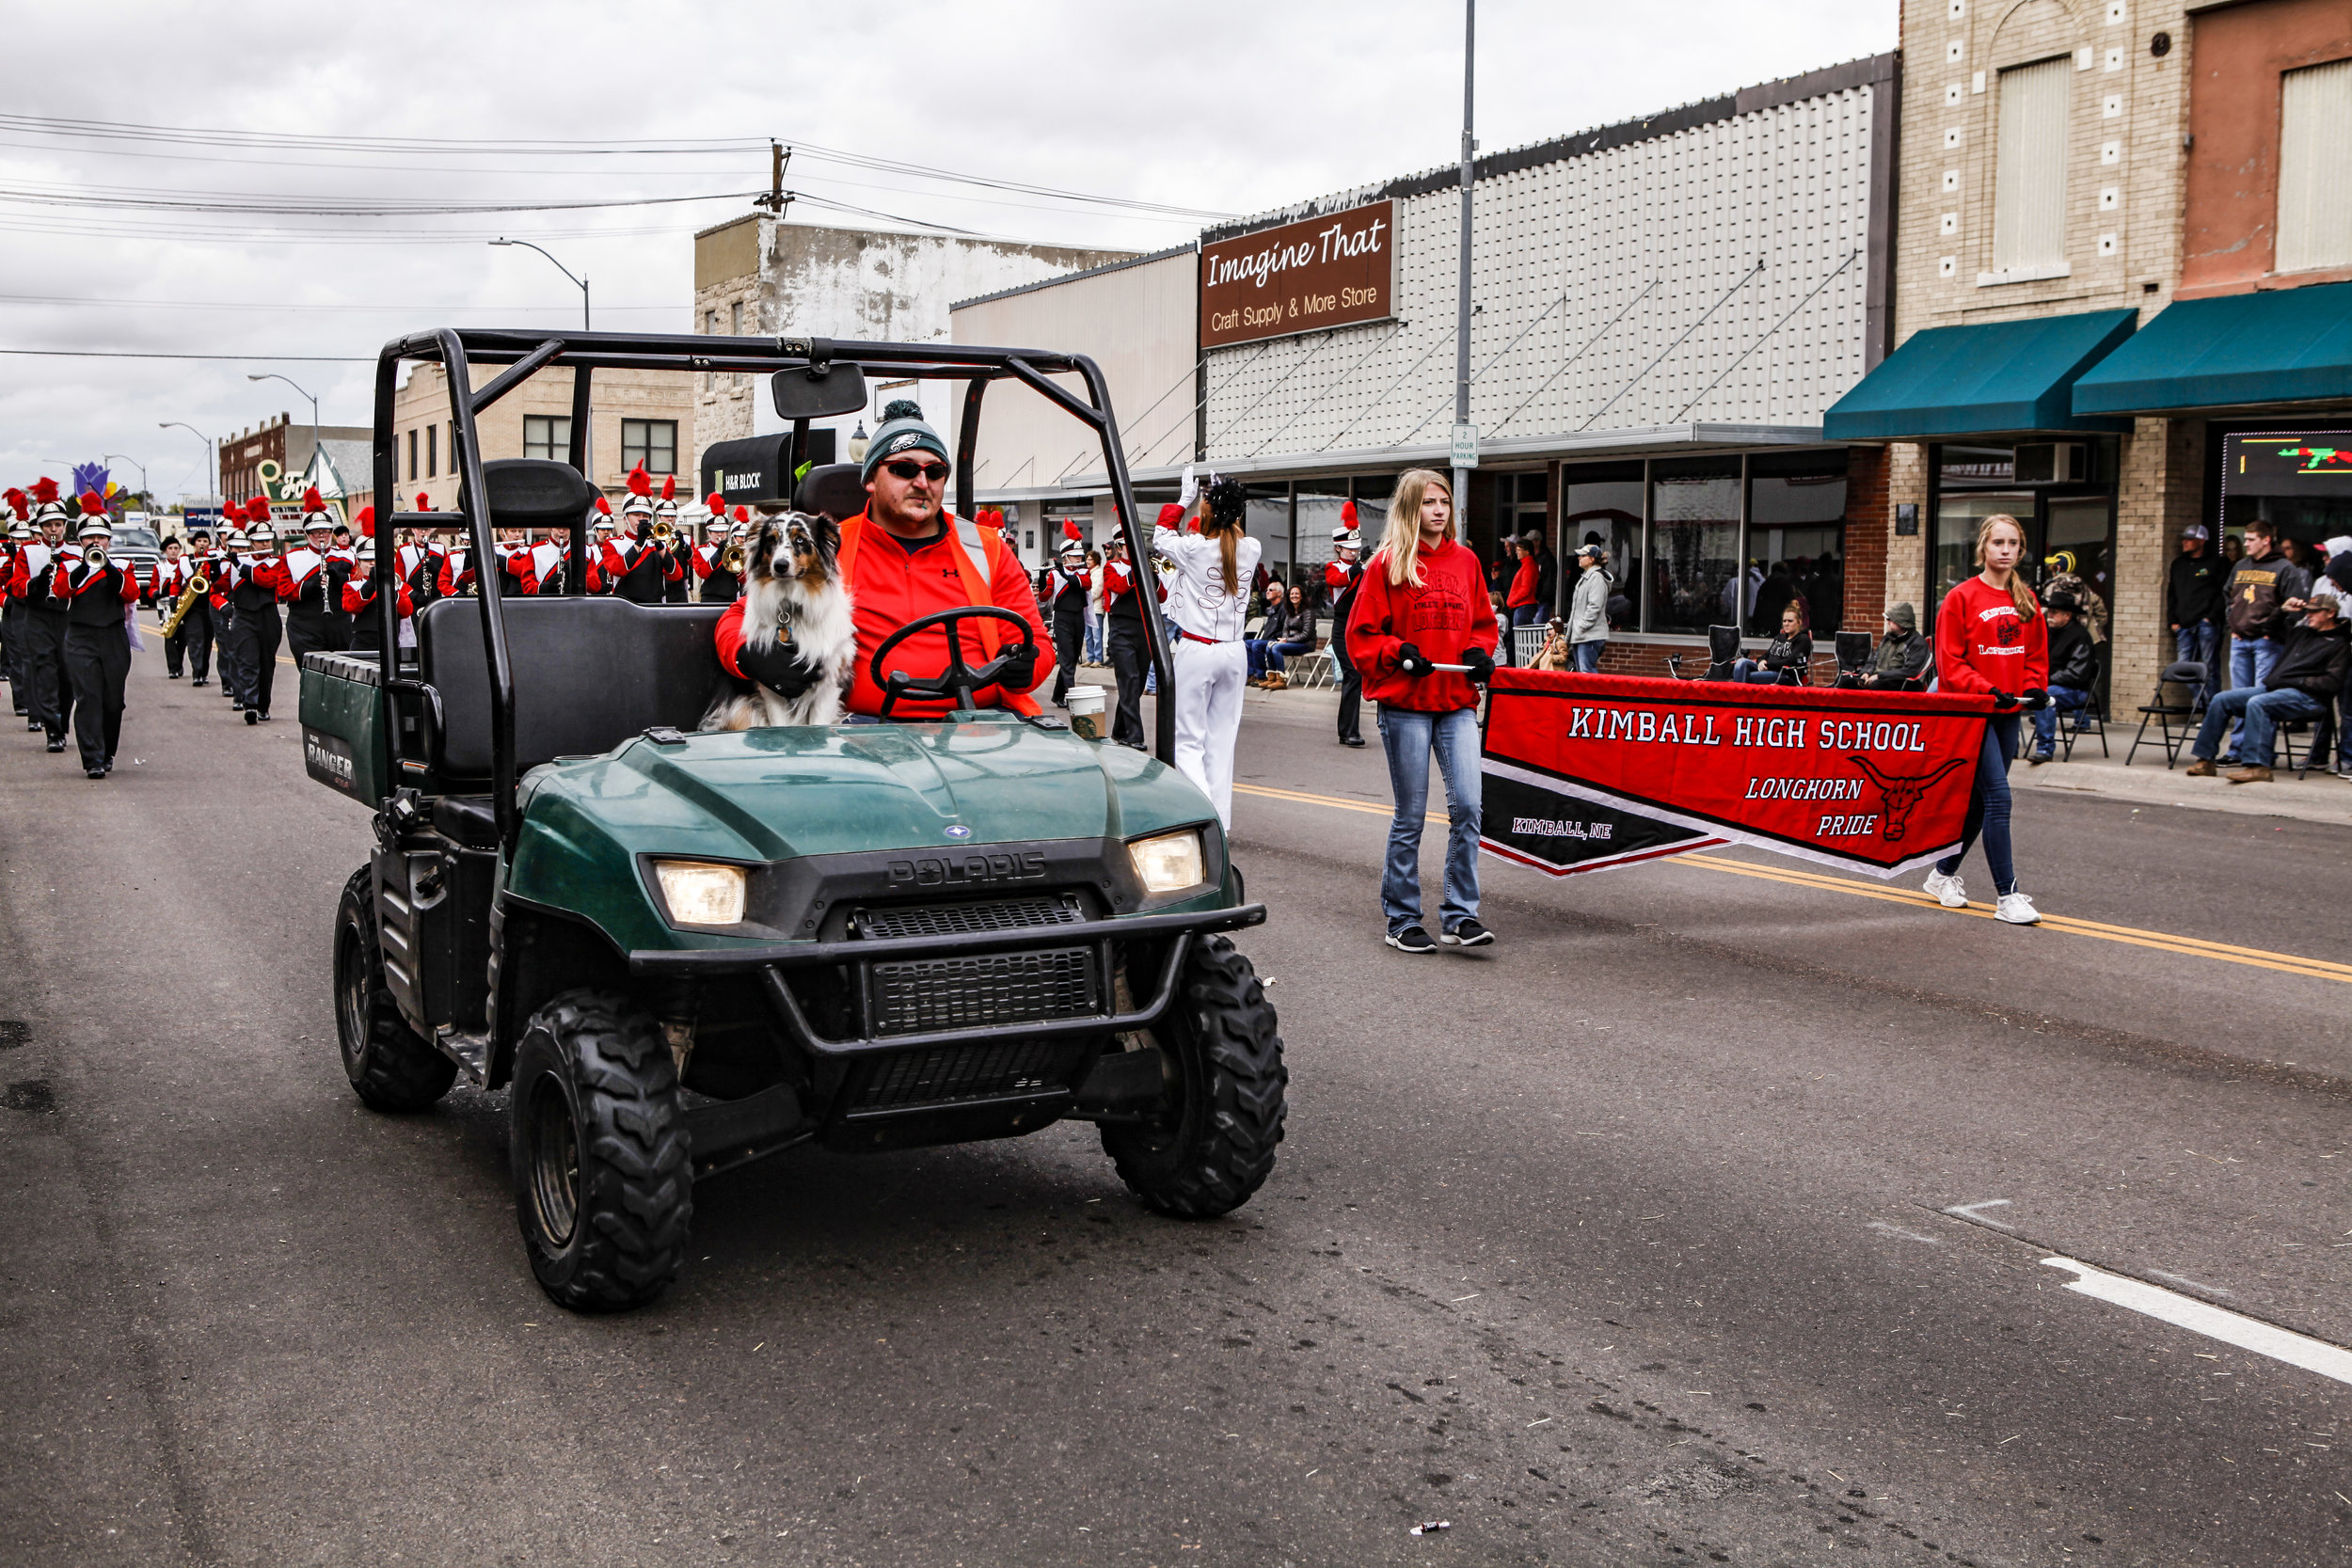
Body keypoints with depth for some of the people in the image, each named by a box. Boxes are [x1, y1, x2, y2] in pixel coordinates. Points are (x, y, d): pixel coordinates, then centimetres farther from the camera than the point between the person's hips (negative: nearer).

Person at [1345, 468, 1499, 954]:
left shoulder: (1465, 561, 11)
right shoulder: (1387, 565, -2)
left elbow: (1483, 623, 20)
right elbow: (1361, 637, -1)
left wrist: (1479, 653, 1)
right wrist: (1399, 653, -16)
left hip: (1457, 701, 4)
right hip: (1404, 703, -3)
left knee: (1467, 806, -8)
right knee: (1410, 816, 2)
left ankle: (1459, 915, 3)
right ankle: (1402, 919, 15)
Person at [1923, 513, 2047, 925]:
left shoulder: (2027, 601, 11)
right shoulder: (1961, 597, -7)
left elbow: (2037, 654, 17)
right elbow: (1950, 662, -9)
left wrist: (2034, 688, -1)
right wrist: (1987, 690, -20)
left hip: (2008, 713, 6)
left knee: (1980, 800, 12)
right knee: (1998, 797, -13)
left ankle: (1944, 873, 29)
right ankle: (2007, 895, -11)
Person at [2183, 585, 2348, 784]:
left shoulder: (2339, 644, 2)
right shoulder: (2301, 632, 24)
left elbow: (2332, 683, -10)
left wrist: (2298, 681, -14)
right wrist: (2283, 610, 25)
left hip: (2304, 696, -8)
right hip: (2272, 688, 9)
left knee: (2257, 703, -36)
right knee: (2222, 700, -4)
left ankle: (2257, 766, -40)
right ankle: (2205, 760, -8)